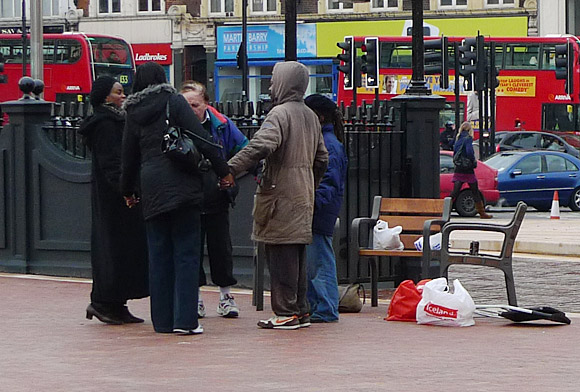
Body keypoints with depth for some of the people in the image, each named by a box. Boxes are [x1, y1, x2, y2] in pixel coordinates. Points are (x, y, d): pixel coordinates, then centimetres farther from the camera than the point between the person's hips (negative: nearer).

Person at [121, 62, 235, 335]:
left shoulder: (134, 113, 12)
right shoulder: (173, 101, 0)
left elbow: (129, 156, 19)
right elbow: (200, 138, -7)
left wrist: (128, 191, 33)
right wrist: (223, 171, 0)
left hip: (151, 189, 4)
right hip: (182, 186, -4)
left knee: (159, 254, 9)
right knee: (186, 253, -2)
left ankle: (163, 320, 9)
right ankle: (185, 320, -7)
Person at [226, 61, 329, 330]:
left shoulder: (280, 113, -12)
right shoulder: (311, 116, 16)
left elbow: (261, 146, -27)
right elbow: (321, 158, 23)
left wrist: (231, 168, -28)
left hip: (281, 196, -9)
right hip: (303, 196, 9)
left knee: (281, 253, -5)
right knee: (297, 254, 13)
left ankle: (286, 312, -5)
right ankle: (300, 310, 16)